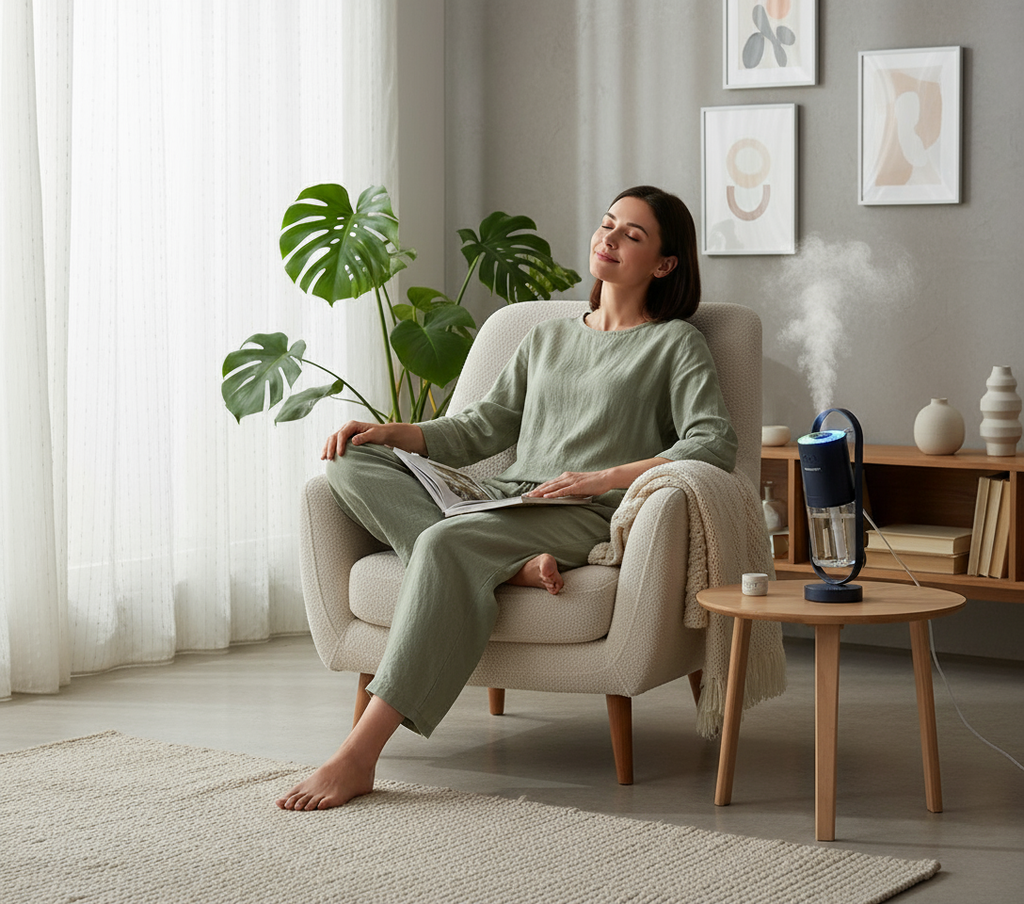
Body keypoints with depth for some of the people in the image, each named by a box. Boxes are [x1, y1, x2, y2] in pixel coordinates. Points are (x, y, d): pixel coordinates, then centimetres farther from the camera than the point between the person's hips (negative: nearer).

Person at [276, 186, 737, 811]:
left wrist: (605, 477, -16)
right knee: (352, 463, -11)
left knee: (445, 542, -36)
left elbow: (715, 444, -5)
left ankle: (359, 756, -43)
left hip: (586, 519, -7)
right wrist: (390, 432, 6)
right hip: (505, 503, 7)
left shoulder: (676, 343, 10)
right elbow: (480, 429, 24)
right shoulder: (547, 339, 28)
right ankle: (510, 567, -31)